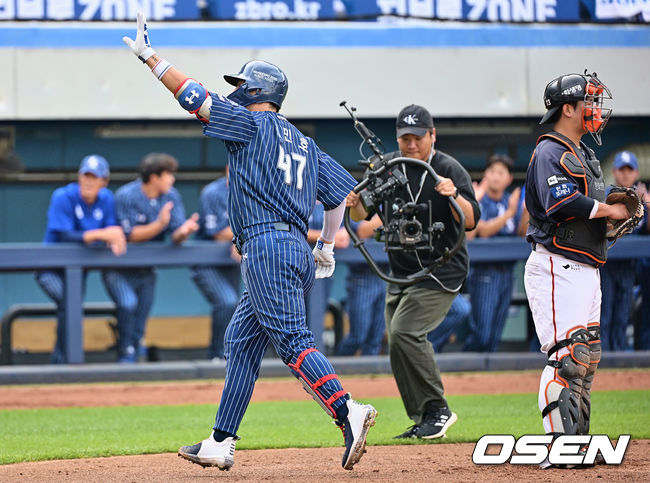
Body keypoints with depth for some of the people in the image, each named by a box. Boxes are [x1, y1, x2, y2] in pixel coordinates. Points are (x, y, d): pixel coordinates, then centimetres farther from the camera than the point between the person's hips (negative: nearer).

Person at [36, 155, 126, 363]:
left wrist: (115, 240, -31)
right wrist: (100, 234, -38)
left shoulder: (106, 199, -1)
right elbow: (64, 236, -28)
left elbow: (112, 231, -5)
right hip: (51, 267, -6)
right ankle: (62, 361, -20)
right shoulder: (63, 197, -19)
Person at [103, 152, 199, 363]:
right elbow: (130, 235, -20)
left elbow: (176, 236, -6)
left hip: (146, 269, 5)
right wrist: (159, 225, -33)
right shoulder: (127, 196, -17)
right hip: (120, 269, -5)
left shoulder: (171, 196, -2)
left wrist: (184, 231, -30)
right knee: (128, 303, -26)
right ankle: (127, 353, -9)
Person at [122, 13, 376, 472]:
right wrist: (327, 247, 26)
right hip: (298, 252, 9)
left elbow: (195, 96, -2)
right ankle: (221, 444, 15)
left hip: (268, 246, -9)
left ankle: (348, 412, -34)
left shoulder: (251, 124, 0)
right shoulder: (304, 144, 22)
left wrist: (149, 55, 4)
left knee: (293, 341, -17)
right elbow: (343, 190, 20)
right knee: (241, 342, 14)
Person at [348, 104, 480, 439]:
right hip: (401, 272, 7)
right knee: (399, 344, 6)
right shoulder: (387, 166, 5)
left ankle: (437, 409, -15)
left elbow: (471, 220, -22)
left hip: (441, 272, -7)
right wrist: (355, 204, -19)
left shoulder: (450, 170, -11)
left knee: (404, 331, -23)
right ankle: (423, 422, 16)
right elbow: (362, 214, 4)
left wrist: (454, 196, -41)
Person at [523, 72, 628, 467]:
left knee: (588, 357, 10)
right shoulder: (549, 152, -10)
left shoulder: (585, 155, 21)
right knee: (566, 357, -15)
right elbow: (561, 203, -25)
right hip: (557, 268, -10)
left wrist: (618, 205, 3)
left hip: (586, 268, 10)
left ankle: (577, 444, 15)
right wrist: (608, 209, -15)